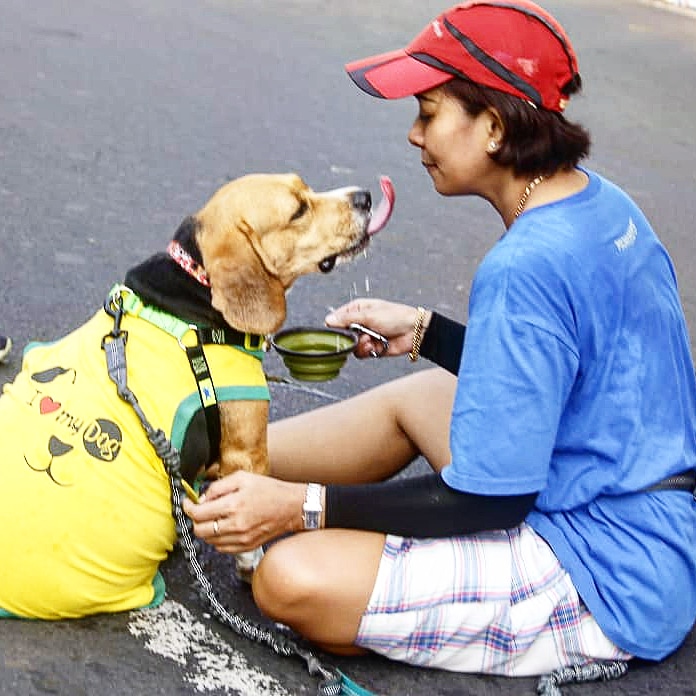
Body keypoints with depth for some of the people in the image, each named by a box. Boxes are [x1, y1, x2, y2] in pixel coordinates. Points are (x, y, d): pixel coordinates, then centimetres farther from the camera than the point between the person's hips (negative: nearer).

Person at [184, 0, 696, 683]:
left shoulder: (527, 268, -26)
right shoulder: (601, 203, 3)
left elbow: (490, 497, -22)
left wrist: (303, 506, -20)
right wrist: (423, 330, 17)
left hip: (603, 583, -10)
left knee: (293, 578, -25)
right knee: (414, 394, 25)